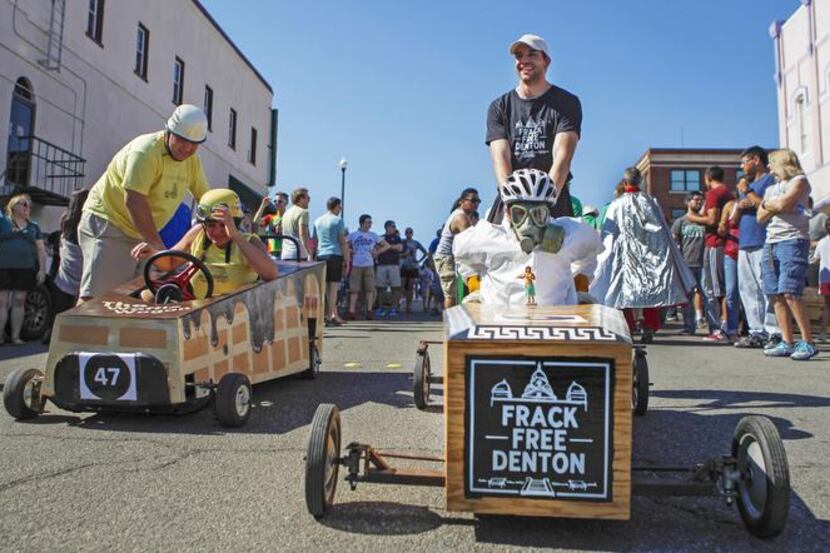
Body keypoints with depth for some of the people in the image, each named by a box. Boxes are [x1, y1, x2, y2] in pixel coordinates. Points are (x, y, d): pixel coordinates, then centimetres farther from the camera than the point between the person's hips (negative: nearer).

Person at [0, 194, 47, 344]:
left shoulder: (34, 227, 15)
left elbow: (41, 250, 14)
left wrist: (42, 269, 5)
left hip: (25, 269, 2)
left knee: (19, 301, 3)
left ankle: (15, 336, 7)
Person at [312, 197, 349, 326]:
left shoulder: (317, 220, 14)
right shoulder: (338, 220, -2)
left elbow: (313, 241, 17)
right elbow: (343, 242, -6)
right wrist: (347, 258, -2)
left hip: (321, 256, 5)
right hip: (335, 255, -5)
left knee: (325, 286, 7)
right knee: (333, 286, -3)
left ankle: (334, 315, 13)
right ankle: (330, 316, -4)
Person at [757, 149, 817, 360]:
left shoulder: (799, 181, 4)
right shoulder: (771, 188, 24)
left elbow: (783, 204, -12)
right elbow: (761, 217, 14)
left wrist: (768, 203, 7)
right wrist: (776, 205, -1)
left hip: (792, 241, -7)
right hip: (771, 243, 7)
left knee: (789, 292, -17)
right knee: (776, 295, 0)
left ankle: (808, 343, -12)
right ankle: (787, 342, 2)